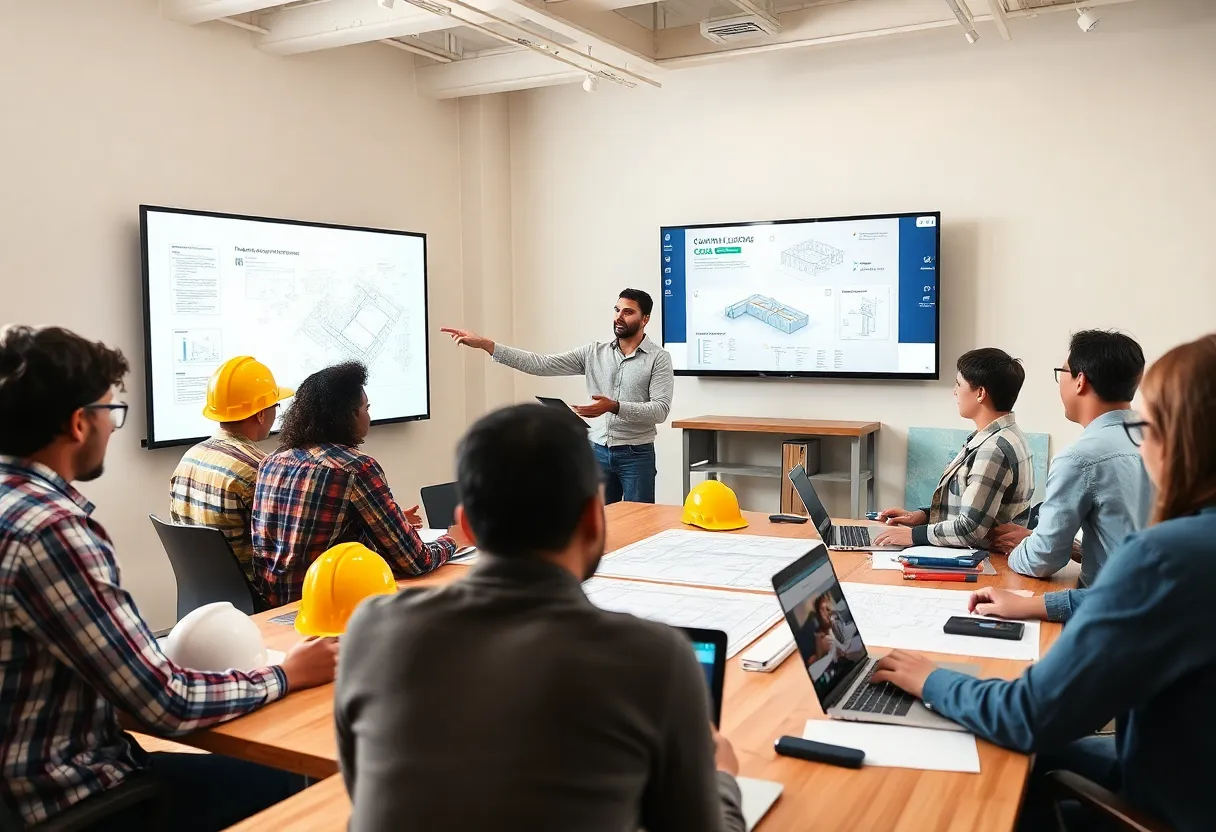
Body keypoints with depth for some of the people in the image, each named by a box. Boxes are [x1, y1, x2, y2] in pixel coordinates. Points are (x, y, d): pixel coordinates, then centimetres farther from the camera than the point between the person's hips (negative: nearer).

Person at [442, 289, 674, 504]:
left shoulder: (659, 358, -6)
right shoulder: (594, 352, 5)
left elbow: (660, 410, -14)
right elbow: (541, 365, -2)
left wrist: (614, 407, -29)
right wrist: (485, 344, -9)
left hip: (636, 454, -4)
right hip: (597, 451, 4)